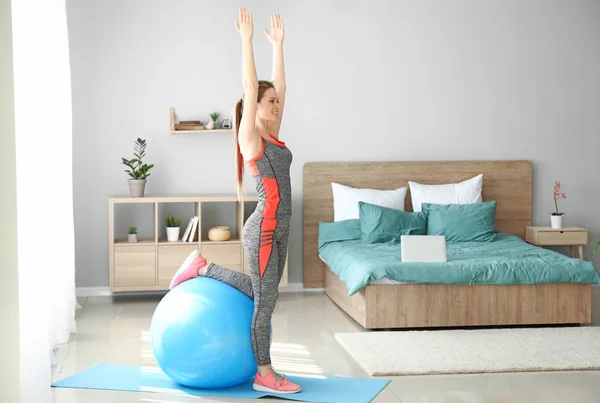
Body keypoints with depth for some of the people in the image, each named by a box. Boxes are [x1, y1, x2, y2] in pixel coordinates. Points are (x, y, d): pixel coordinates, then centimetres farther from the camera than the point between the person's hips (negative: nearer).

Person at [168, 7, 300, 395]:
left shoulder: (273, 137, 12)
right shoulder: (249, 138, -9)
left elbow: (279, 86, 15)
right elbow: (250, 87, -15)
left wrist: (278, 44, 16)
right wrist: (247, 39, -16)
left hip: (278, 228, 9)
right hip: (263, 229, -9)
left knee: (261, 294, 19)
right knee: (265, 300, -1)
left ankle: (202, 267, 30)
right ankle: (265, 374, 11)